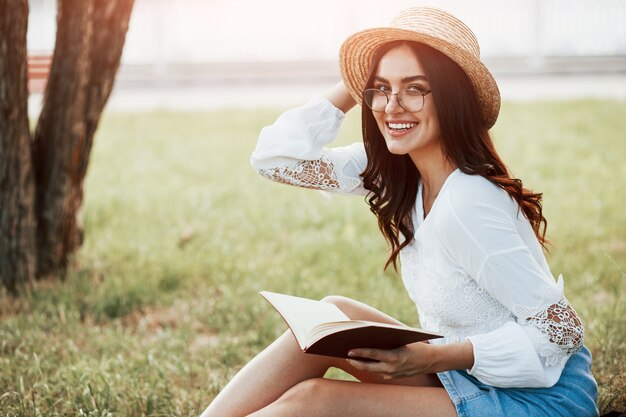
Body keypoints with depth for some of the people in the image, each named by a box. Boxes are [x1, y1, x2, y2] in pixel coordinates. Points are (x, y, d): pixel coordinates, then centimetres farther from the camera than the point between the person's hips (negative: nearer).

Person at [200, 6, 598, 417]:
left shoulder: (465, 204, -25)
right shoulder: (395, 168, -1)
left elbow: (560, 330, -22)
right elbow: (274, 157, 2)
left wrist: (435, 358, -28)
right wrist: (351, 87, -2)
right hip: (469, 378, 8)